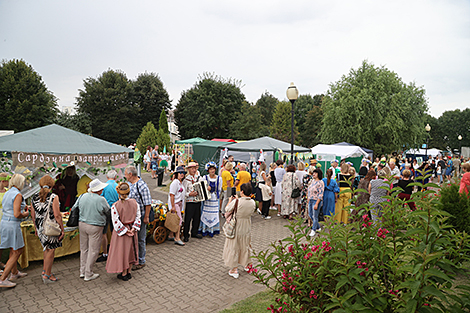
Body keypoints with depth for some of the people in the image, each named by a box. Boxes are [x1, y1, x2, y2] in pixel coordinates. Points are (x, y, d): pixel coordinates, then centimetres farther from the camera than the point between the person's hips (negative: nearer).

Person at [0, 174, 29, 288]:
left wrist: (23, 207, 20)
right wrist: (25, 214, -4)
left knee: (14, 250, 22)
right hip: (13, 225, -9)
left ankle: (14, 273, 35)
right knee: (16, 252, 2)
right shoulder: (18, 195, -18)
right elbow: (16, 214, -22)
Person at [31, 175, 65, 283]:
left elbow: (33, 216, 9)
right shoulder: (54, 197, -16)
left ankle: (45, 270, 32)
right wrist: (62, 229, -11)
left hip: (40, 228, 6)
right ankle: (47, 275, 15)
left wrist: (36, 228, 22)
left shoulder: (35, 198, 2)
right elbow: (57, 215, -18)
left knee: (47, 249, 23)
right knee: (51, 250, 6)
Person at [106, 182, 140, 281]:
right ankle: (129, 272, 30)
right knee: (131, 249, 18)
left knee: (122, 251, 11)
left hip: (121, 232, -4)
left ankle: (124, 274, 24)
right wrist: (133, 229, -7)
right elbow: (138, 217, -6)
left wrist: (125, 231, -11)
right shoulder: (134, 202, -8)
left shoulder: (115, 205, -20)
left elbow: (116, 222, -19)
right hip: (132, 231, 4)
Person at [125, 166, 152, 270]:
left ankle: (141, 261, 18)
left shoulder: (142, 186, -20)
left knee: (140, 239, 4)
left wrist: (146, 217, -18)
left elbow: (148, 203, -19)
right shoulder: (131, 185, 8)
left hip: (140, 217, -8)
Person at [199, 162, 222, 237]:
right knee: (205, 213, 2)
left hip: (214, 198, 1)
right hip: (206, 198, -1)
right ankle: (204, 230, 13)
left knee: (214, 214, 3)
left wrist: (216, 196, 2)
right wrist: (206, 189, -17)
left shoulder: (219, 178, 0)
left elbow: (219, 190, 6)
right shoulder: (205, 177, -3)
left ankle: (212, 230, 13)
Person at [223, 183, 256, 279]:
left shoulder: (236, 201, -25)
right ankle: (247, 265, 41)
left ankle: (234, 269, 21)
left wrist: (230, 201, 7)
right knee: (246, 246, 24)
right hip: (246, 228, 4)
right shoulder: (253, 202, -11)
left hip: (236, 227, -4)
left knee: (233, 247, 12)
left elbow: (227, 210, -11)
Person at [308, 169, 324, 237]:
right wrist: (308, 200, 15)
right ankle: (318, 228, 32)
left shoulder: (320, 182, -15)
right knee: (310, 215, 16)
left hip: (316, 201, -8)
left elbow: (320, 195, -18)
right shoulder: (312, 181, 8)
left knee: (315, 216, 3)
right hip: (310, 200, 8)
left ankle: (313, 230, 18)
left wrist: (316, 204, -21)